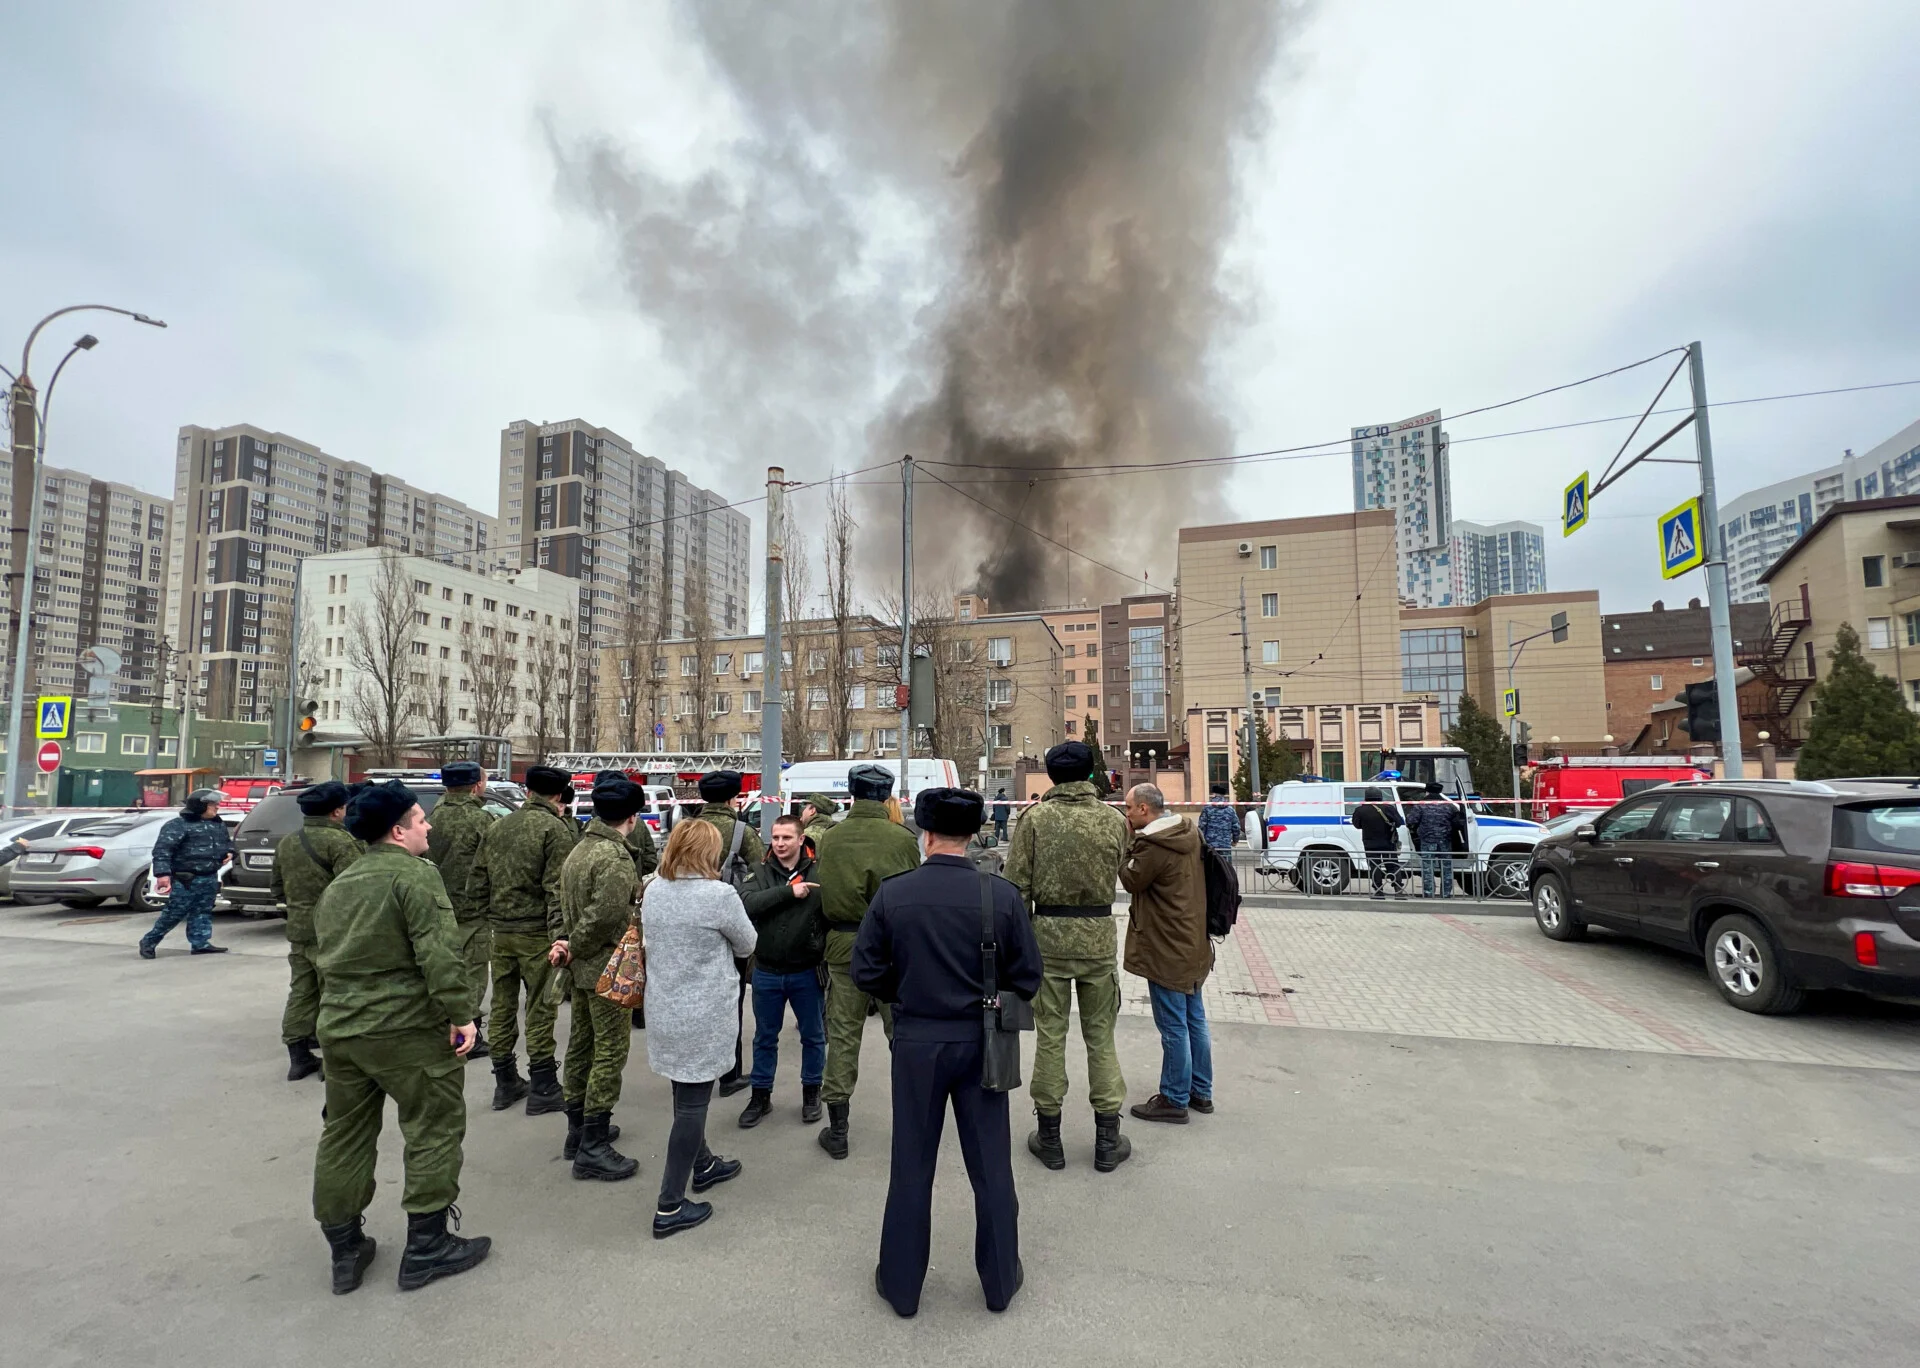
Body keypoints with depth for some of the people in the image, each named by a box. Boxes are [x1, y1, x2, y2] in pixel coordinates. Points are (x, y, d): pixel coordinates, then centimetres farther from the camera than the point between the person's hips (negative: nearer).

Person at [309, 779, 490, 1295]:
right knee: (435, 1130, 4)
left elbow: (323, 955, 23)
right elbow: (438, 954, -22)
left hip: (339, 1027, 9)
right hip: (406, 1029, -8)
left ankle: (345, 1251, 29)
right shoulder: (416, 875, -13)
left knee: (344, 1135, 18)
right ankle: (426, 1248, 12)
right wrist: (458, 1014, -17)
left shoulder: (337, 886, 15)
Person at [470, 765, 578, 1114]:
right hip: (537, 932, -6)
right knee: (541, 1008, 3)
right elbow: (557, 889, -19)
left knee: (502, 1005, 14)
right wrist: (560, 936, -19)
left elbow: (476, 885, 10)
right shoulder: (557, 829, -13)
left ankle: (505, 1082, 26)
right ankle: (542, 1088, 10)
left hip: (500, 931, 6)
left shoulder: (497, 827, 8)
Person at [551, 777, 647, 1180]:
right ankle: (592, 1147, 3)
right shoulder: (615, 857, -21)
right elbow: (606, 914, -27)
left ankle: (579, 1130, 32)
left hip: (582, 967, 10)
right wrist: (574, 947, -13)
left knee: (582, 1045, 18)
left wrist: (567, 944, 3)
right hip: (607, 968, -10)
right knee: (611, 1050, -2)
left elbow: (566, 905, 13)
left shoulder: (580, 849, 10)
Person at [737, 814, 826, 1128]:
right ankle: (761, 1095, 34)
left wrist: (829, 959, -13)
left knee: (813, 1036, 15)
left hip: (807, 972, -2)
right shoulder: (762, 872, -4)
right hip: (767, 971, 2)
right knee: (765, 1037, 17)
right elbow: (747, 904, -22)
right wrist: (788, 891, -29)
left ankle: (811, 1092, 34)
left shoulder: (818, 873, -10)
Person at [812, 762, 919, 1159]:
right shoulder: (902, 839, -11)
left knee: (842, 1035, 11)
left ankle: (837, 1129, 19)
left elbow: (820, 895, 4)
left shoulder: (828, 839, -4)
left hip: (843, 945, 2)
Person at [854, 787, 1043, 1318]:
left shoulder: (892, 894, -13)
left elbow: (866, 974, -7)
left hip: (916, 1041, 0)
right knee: (990, 1166, 17)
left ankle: (901, 1285, 32)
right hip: (979, 1041, 0)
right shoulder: (1002, 895, -13)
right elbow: (1027, 978, -6)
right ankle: (1000, 1279, 33)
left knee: (911, 1168, 16)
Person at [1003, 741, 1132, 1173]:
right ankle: (1107, 1140, 20)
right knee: (1101, 1036, 12)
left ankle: (1049, 1137, 20)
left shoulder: (1035, 818, -8)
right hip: (1099, 935, 1)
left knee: (1049, 1035, 10)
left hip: (1048, 933, -1)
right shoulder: (1113, 820, -4)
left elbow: (1017, 885, -8)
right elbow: (1117, 871, 9)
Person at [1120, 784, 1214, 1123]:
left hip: (1166, 950, -9)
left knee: (1174, 1027, 2)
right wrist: (1136, 839, 3)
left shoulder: (1153, 846, -23)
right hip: (1193, 944, 9)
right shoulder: (1189, 833, 4)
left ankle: (1174, 1100, 13)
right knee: (1194, 1020, 18)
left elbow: (1132, 881, -11)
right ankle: (1201, 1092, 29)